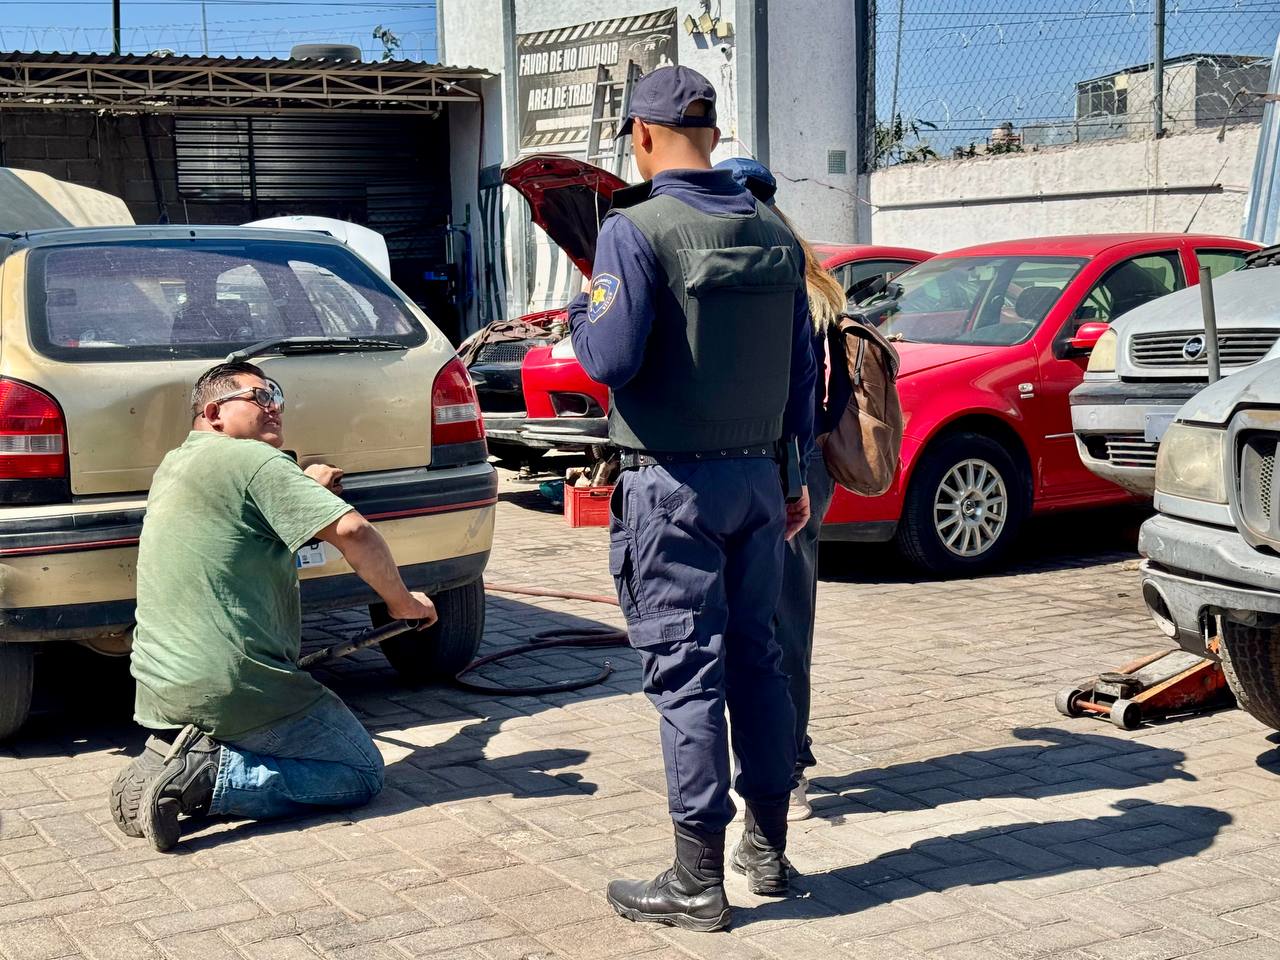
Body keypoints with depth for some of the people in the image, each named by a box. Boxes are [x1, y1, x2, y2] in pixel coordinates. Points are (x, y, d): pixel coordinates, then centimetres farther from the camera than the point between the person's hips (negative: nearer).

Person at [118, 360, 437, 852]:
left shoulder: (173, 465, 15)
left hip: (156, 692, 9)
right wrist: (403, 601, -7)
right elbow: (351, 530, -20)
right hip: (233, 691, -9)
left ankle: (167, 757, 6)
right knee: (361, 774, 3)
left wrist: (303, 489, 28)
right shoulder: (252, 460, -10)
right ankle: (210, 779, -12)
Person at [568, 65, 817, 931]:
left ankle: (698, 883, 3)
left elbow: (612, 359, -18)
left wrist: (582, 315, 3)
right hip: (757, 477, 6)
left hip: (674, 485, -6)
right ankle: (768, 850, 24)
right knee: (755, 658, 14)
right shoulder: (773, 232, 8)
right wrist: (797, 476, 19)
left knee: (687, 672, -2)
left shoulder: (636, 229, -12)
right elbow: (801, 367, 11)